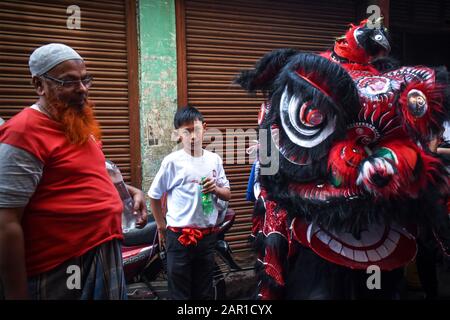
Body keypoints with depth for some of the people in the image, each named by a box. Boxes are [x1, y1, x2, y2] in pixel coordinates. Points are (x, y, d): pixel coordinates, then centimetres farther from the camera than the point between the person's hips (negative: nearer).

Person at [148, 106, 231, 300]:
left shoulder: (214, 159, 3)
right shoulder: (172, 161, -8)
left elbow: (227, 195, 9)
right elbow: (154, 196, 0)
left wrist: (215, 189, -11)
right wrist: (161, 227, 3)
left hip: (207, 235, 4)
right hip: (179, 235, -4)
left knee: (204, 291, 17)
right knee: (179, 292, 7)